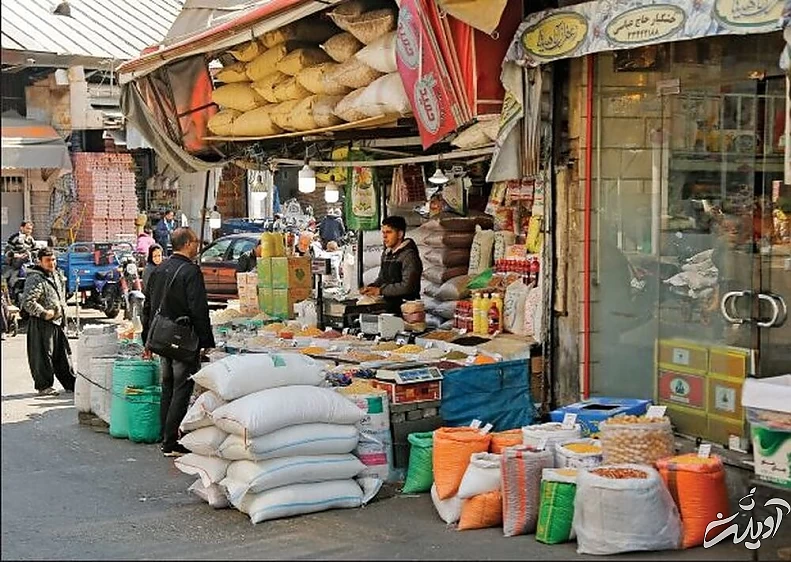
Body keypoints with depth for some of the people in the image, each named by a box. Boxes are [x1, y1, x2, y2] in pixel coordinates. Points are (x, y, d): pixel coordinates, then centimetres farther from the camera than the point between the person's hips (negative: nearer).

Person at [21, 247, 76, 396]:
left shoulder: (57, 276, 13)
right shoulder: (35, 279, -16)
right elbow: (27, 302, -24)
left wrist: (63, 310, 16)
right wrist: (43, 313, -21)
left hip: (58, 322, 9)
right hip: (42, 323, -9)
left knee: (63, 353, 14)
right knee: (43, 355, -3)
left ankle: (70, 383, 22)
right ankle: (43, 386, 5)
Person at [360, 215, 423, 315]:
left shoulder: (409, 255, -11)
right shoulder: (386, 254, 16)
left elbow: (407, 286, -18)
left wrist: (380, 290, -14)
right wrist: (371, 287, 5)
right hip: (389, 305, 7)